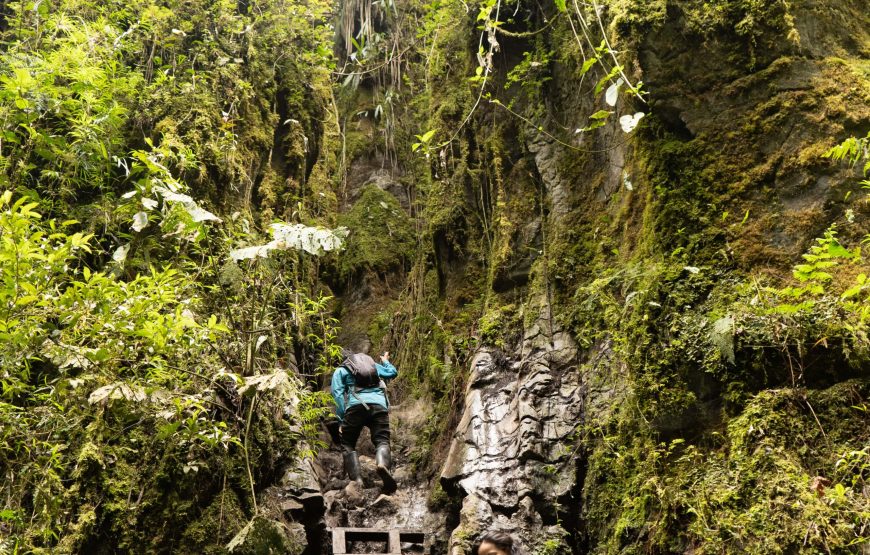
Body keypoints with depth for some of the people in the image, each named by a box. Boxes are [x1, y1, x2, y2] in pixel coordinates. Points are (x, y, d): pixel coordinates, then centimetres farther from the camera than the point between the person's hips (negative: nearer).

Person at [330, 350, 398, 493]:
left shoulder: (340, 370, 22)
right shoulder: (374, 365, 32)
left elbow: (338, 394, 8)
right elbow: (393, 372, 39)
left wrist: (341, 420, 4)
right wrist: (385, 361, 59)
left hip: (356, 406, -2)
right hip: (379, 405, 2)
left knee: (348, 445, 10)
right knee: (382, 442, 0)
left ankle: (356, 480, -14)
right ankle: (383, 464, -36)